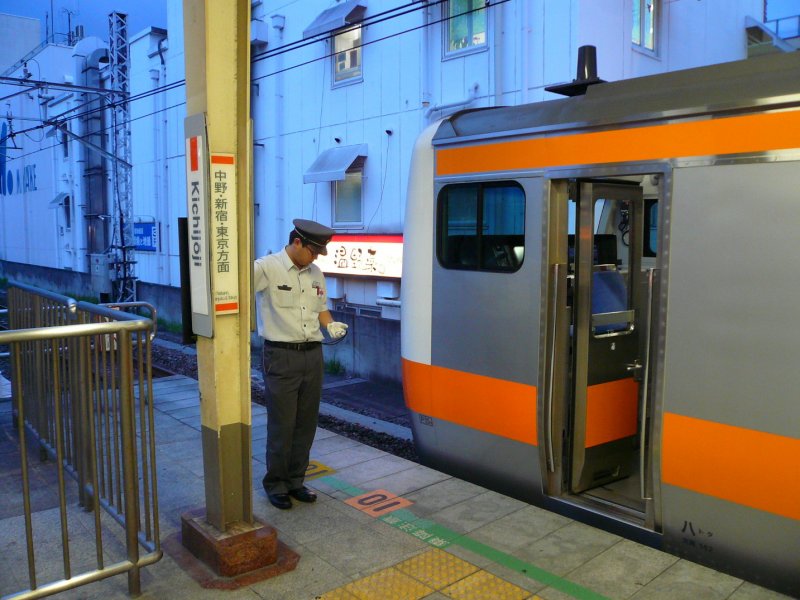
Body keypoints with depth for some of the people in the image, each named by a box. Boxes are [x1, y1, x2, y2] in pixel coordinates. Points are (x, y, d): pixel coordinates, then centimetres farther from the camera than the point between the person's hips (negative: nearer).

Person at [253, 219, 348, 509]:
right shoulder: (266, 268, -10)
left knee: (306, 423, 13)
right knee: (282, 426, 1)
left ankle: (295, 481, 29)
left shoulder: (315, 273, 12)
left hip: (313, 355, 7)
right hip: (281, 357, -6)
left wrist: (330, 324, 4)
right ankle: (275, 485, 20)